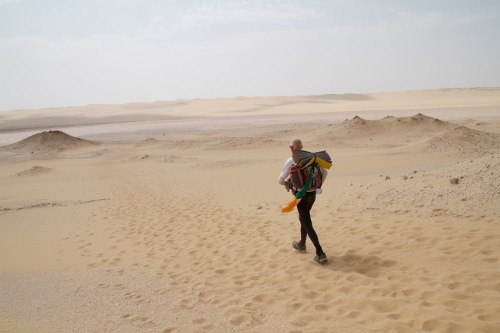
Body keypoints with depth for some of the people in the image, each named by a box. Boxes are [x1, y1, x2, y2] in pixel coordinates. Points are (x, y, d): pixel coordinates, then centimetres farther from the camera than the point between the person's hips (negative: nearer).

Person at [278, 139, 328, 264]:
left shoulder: (291, 161, -11)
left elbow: (280, 180, -11)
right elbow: (325, 172, 8)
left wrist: (286, 183, 11)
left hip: (301, 195, -6)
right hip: (312, 193, 7)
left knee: (307, 224, -3)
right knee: (303, 218, 27)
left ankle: (320, 254, -8)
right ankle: (301, 244, 42)